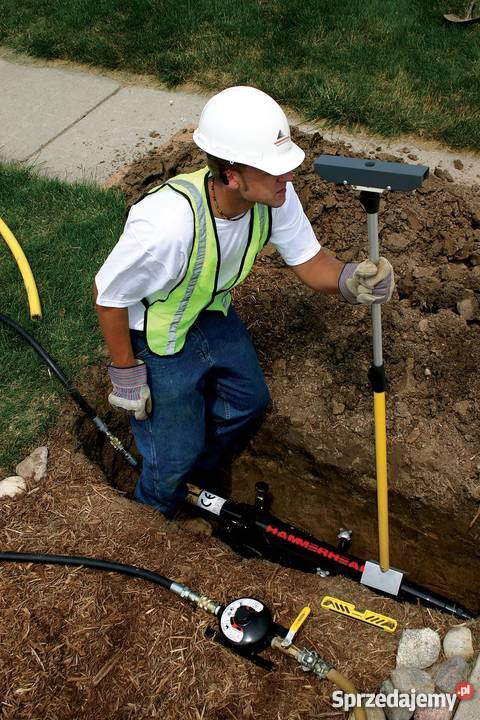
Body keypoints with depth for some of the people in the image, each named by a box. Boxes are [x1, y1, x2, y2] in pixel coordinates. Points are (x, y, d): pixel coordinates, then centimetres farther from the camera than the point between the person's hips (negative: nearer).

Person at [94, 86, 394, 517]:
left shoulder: (274, 195, -24)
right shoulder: (169, 223, -42)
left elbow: (309, 260, -12)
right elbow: (108, 294, -27)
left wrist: (348, 280, -35)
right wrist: (126, 373, -17)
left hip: (213, 312, 7)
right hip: (157, 336, -6)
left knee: (249, 403, 23)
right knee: (176, 453, 7)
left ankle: (199, 481, 53)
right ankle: (154, 514, 45)